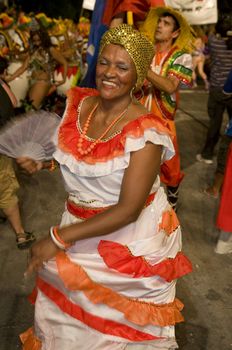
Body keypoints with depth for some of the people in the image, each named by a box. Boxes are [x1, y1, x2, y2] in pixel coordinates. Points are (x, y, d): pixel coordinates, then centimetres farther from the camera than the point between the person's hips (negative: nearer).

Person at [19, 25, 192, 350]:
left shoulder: (145, 131, -24)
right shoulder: (78, 104, -5)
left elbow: (128, 210, -26)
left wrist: (58, 238, -23)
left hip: (130, 239, -5)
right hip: (80, 226, 5)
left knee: (114, 322, 14)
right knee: (66, 307, 19)